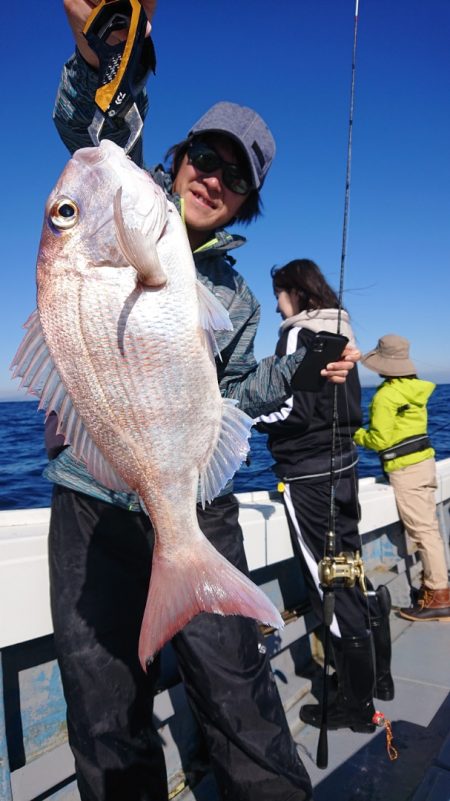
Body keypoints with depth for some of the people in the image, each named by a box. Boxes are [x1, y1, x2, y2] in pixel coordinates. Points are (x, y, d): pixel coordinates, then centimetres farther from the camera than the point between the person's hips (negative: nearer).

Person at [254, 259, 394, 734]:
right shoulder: (339, 332, 13)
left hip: (309, 473, -9)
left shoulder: (298, 334, -12)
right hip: (341, 463, 9)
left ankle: (356, 703, 15)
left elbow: (292, 408, -21)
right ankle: (376, 676, 33)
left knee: (330, 586, 1)